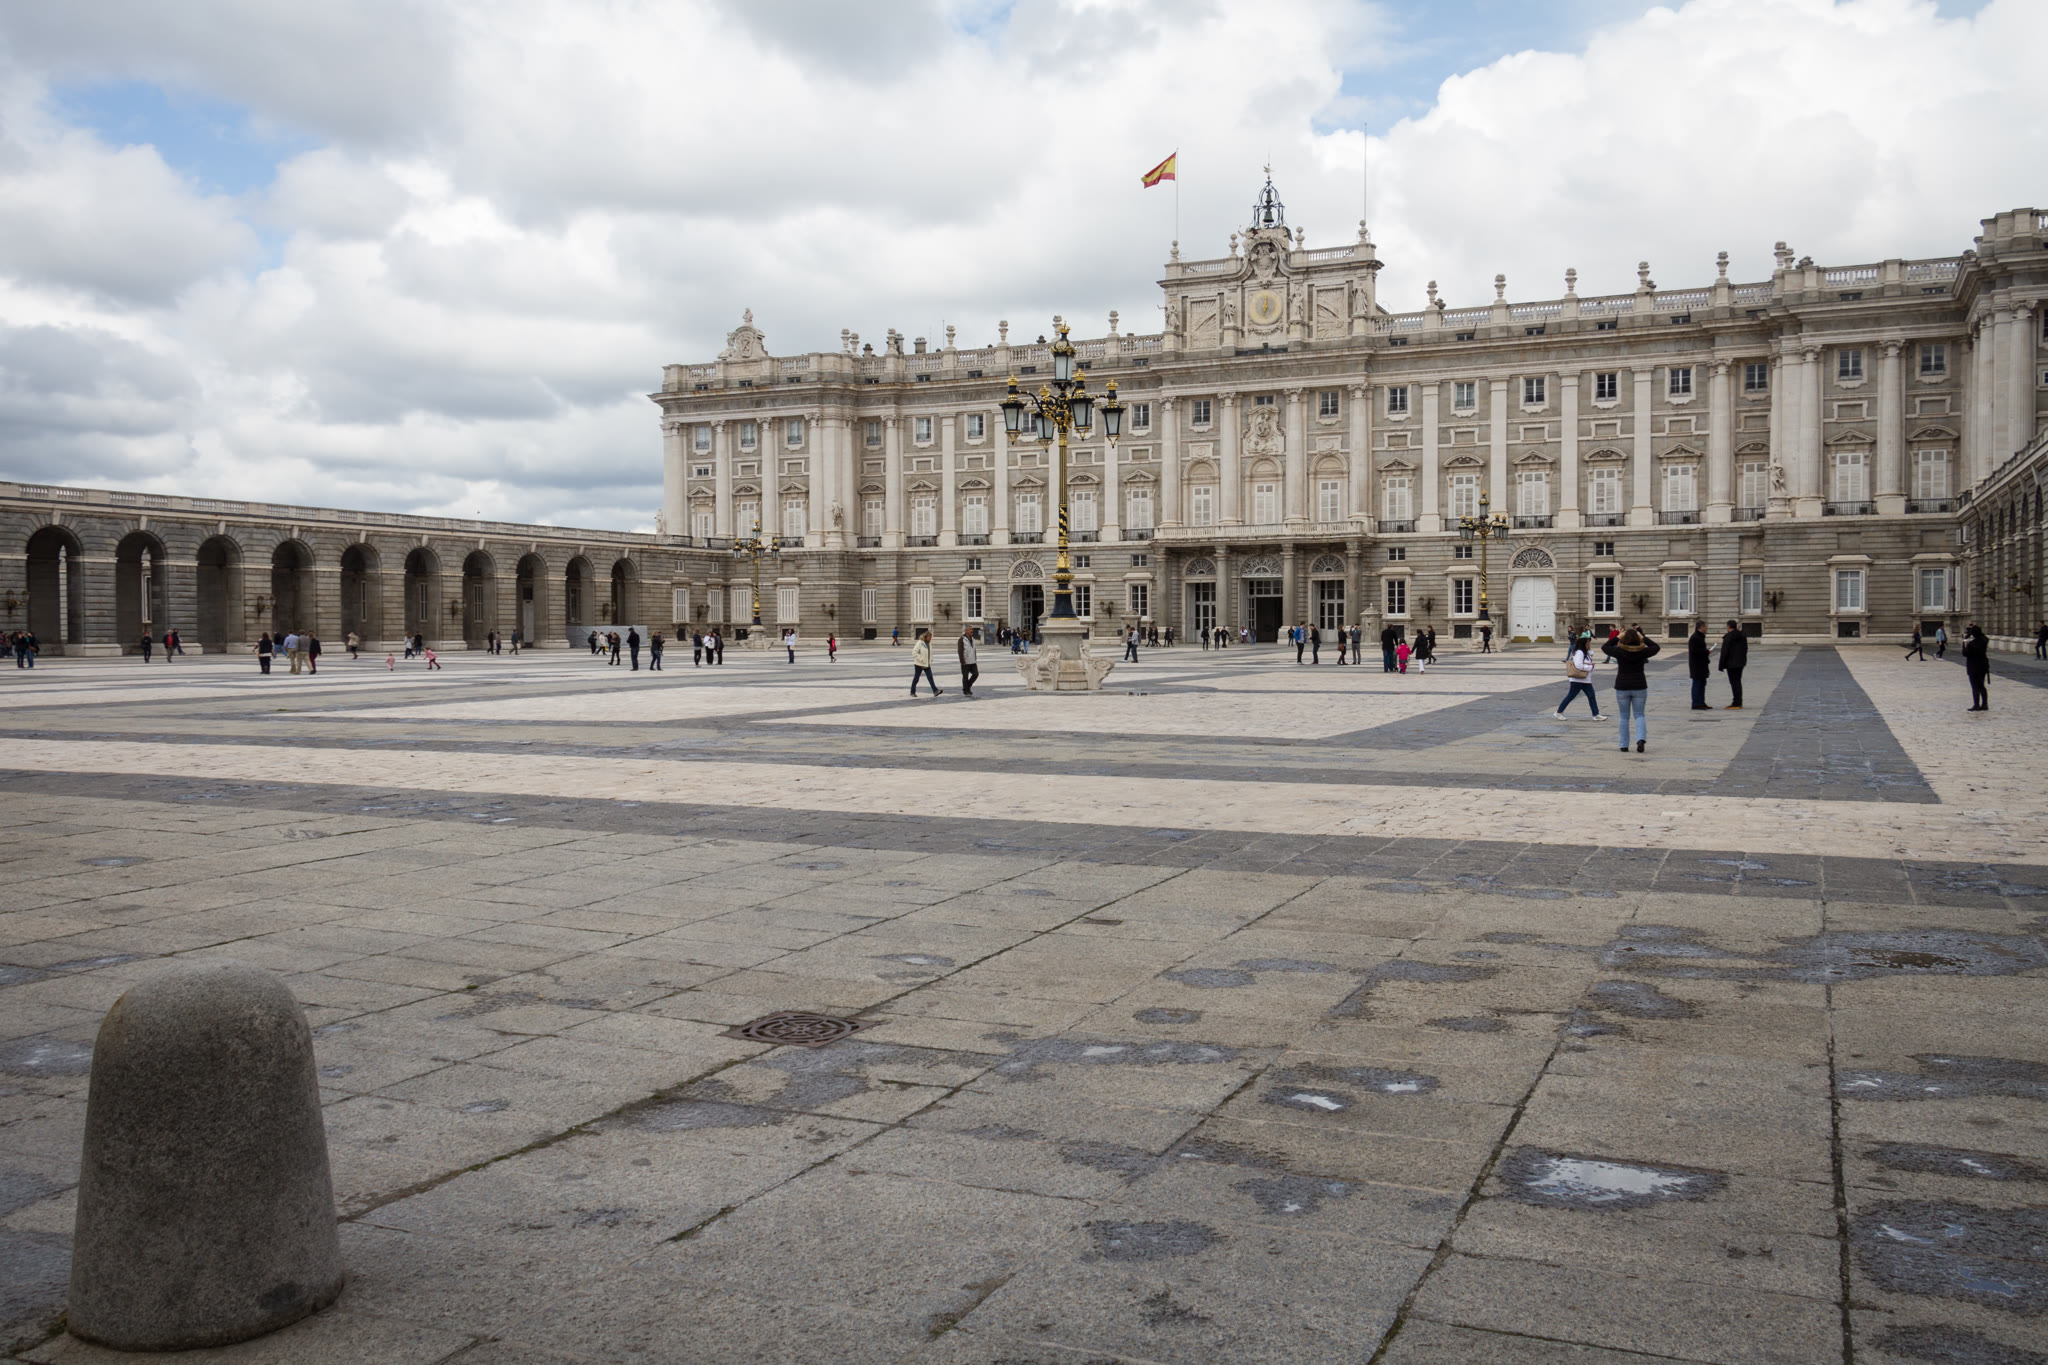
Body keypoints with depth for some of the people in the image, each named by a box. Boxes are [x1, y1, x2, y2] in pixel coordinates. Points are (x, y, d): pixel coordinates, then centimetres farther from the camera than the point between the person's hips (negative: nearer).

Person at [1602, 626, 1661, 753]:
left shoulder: (1619, 651, -10)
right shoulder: (1642, 651, -7)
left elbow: (1604, 647, 7)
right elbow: (1656, 647, 12)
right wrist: (1643, 637, 11)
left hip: (1622, 687, 0)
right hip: (1639, 687, 0)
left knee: (1624, 717, 10)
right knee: (1639, 715, 9)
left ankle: (1624, 745, 12)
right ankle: (1641, 739, -14)